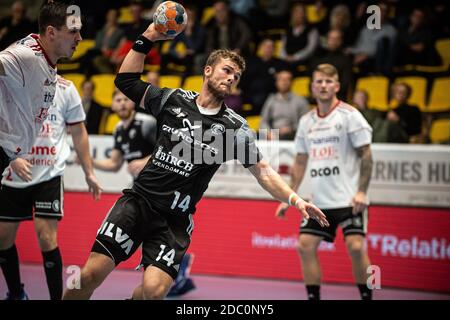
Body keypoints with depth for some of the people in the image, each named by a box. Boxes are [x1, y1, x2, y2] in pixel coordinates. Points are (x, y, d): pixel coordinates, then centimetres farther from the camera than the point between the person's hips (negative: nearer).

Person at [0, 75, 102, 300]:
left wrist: (89, 173, 8)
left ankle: (57, 298, -2)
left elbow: (78, 132, 8)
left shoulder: (64, 88, -1)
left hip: (49, 175, -2)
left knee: (46, 237, -13)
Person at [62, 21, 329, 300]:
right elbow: (126, 80, 11)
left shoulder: (235, 127, 1)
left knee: (154, 290, -20)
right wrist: (147, 39, 2)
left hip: (175, 219, -1)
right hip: (139, 200, 1)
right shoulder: (173, 99, 5)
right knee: (92, 274, -12)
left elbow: (262, 171, 2)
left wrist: (295, 199, -10)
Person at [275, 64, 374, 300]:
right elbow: (300, 161, 18)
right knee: (305, 245, -2)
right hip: (319, 201, 6)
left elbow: (365, 154, -7)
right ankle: (313, 298, 9)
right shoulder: (306, 121, 11)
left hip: (349, 199, -6)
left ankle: (366, 297, 0)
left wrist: (361, 191, -16)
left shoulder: (349, 115, -5)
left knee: (355, 247, -15)